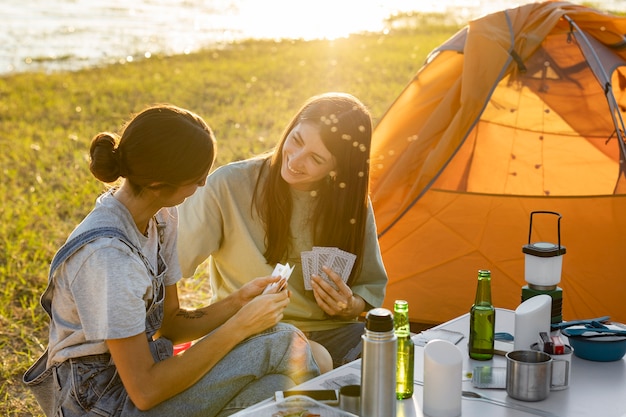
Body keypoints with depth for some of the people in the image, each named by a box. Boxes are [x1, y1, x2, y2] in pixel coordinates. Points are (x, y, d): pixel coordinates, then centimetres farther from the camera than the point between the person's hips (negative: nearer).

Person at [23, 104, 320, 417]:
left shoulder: (161, 216, -1)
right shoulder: (108, 254, -27)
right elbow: (146, 392, -23)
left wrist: (237, 302, -9)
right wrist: (239, 326, -21)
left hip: (139, 370, 8)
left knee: (273, 388, -18)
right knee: (281, 344, -16)